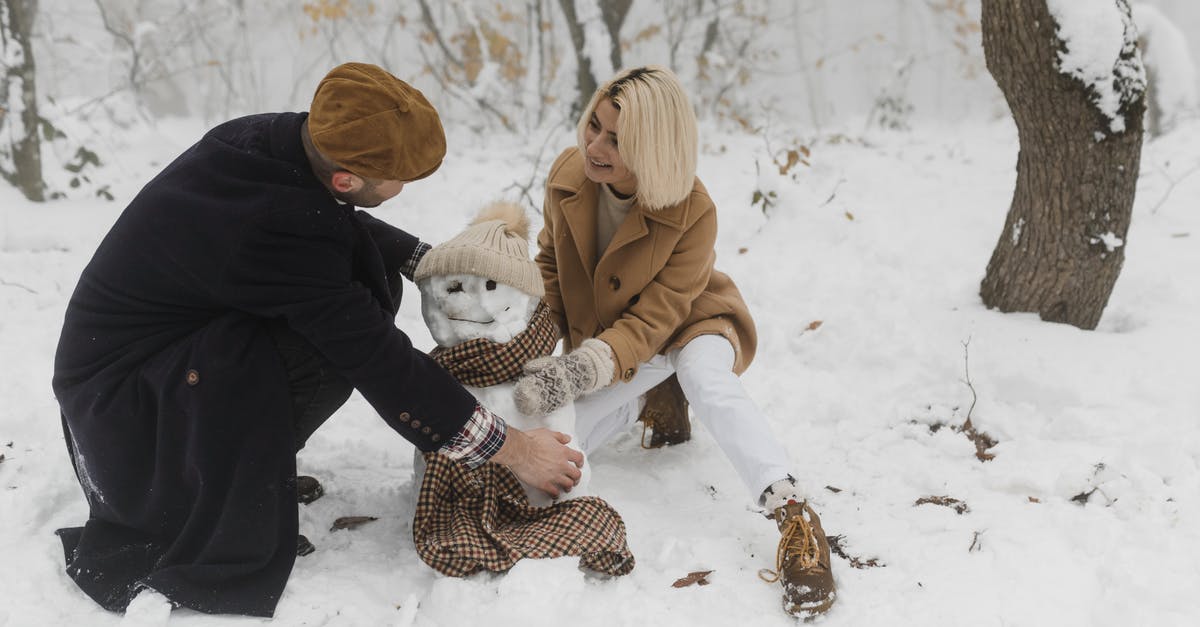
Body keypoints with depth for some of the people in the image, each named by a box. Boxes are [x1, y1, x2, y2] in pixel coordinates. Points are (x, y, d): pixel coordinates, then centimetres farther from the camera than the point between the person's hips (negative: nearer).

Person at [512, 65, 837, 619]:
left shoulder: (693, 214, -31)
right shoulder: (567, 174, -18)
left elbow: (652, 322, -30)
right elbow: (550, 261, 3)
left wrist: (579, 369, -45)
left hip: (688, 324, -4)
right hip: (606, 336, 5)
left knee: (708, 383, -38)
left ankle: (793, 516, -38)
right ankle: (647, 402, 15)